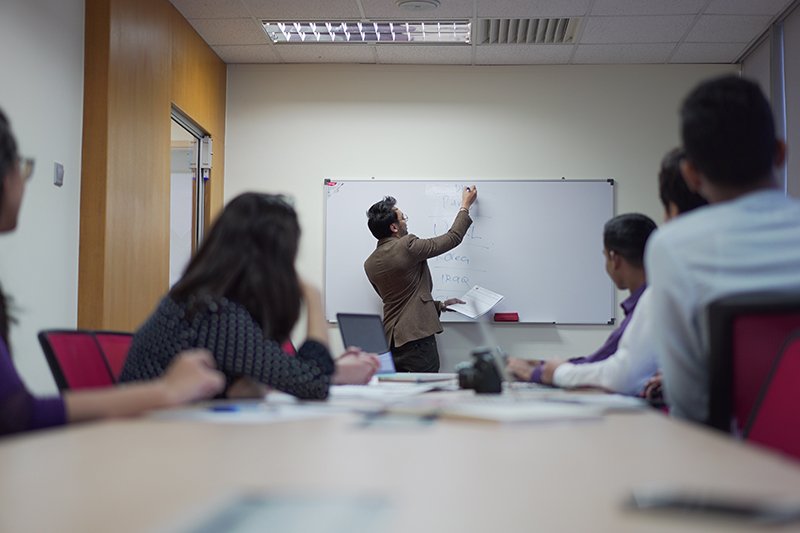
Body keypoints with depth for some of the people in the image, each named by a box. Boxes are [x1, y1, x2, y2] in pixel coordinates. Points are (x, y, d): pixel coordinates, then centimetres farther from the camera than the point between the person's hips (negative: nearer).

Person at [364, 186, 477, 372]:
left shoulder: (370, 264, 10)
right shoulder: (407, 246, -12)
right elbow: (453, 238, 2)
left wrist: (440, 305, 21)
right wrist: (465, 205, 17)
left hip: (390, 341, 7)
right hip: (416, 339, -7)